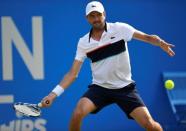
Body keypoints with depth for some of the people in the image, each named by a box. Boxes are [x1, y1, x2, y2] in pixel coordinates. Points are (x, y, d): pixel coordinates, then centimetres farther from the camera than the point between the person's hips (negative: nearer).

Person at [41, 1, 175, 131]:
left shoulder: (120, 29, -8)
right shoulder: (83, 43, -1)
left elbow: (148, 37, -14)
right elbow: (73, 73, -1)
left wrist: (160, 42, -37)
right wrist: (53, 94, -11)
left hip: (125, 88, -1)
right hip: (99, 88, 1)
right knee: (77, 114, -24)